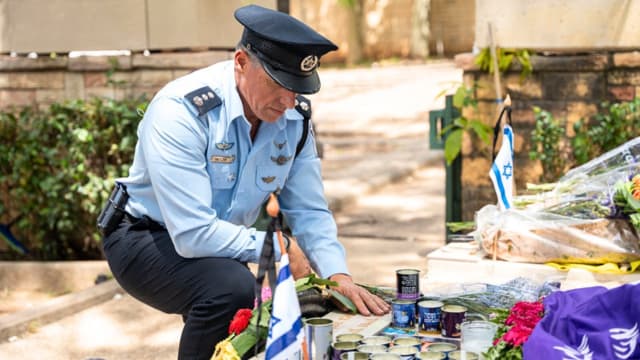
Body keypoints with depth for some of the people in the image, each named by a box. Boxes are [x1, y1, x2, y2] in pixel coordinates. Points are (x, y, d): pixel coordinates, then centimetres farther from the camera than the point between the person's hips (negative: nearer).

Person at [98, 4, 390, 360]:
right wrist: (277, 248, -25)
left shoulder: (295, 117, -9)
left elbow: (309, 211, -2)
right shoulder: (182, 111, -29)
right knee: (231, 287, -33)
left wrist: (337, 273, -19)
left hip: (219, 245, 7)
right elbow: (193, 233, -34)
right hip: (145, 239, -7)